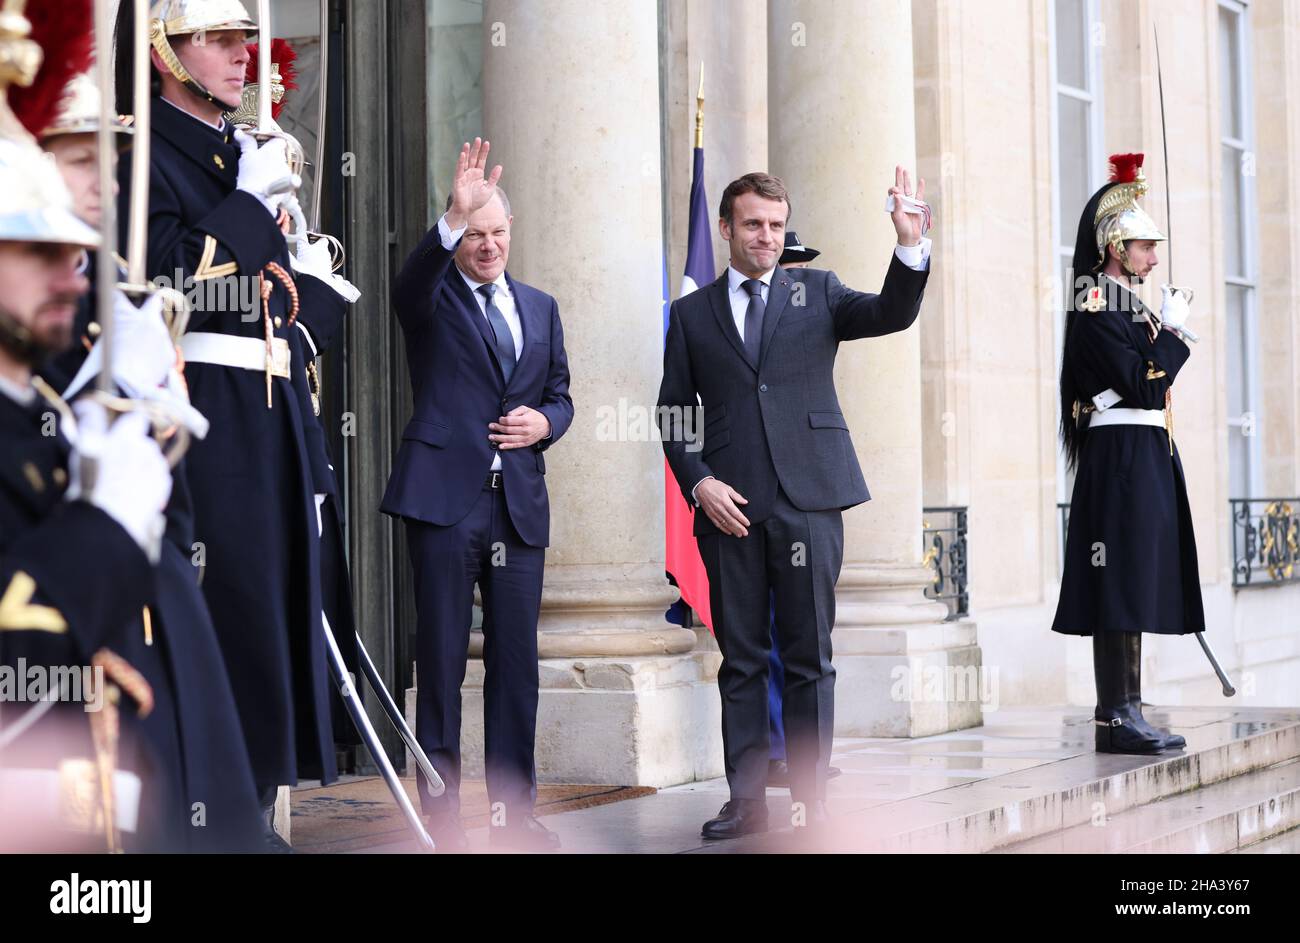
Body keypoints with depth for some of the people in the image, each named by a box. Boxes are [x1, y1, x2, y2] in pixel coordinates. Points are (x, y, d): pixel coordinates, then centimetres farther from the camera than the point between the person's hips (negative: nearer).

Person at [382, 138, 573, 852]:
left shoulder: (539, 307, 18)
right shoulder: (432, 297, 3)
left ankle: (515, 811, 15)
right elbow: (408, 287, -22)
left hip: (520, 502, 4)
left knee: (516, 659, 7)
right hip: (446, 498, -4)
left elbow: (560, 393, 20)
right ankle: (441, 816, 3)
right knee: (442, 660, -1)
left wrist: (543, 422, -3)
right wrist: (453, 220, -38)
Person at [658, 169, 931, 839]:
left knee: (810, 659, 2)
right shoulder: (692, 314, 12)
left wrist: (910, 244, -22)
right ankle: (746, 801, 10)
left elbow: (892, 313, -5)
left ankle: (811, 802, 7)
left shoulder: (817, 292, 11)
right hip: (729, 506, 1)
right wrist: (698, 481, -3)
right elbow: (673, 413, 12)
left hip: (809, 499, -1)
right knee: (740, 660, 4)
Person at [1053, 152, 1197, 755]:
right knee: (1122, 588, -10)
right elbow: (1141, 387, -18)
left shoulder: (1130, 305, 18)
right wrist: (1172, 331, -10)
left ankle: (1122, 712, 13)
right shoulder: (1095, 307, -11)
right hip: (1122, 460, -10)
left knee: (1134, 589, 10)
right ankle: (1118, 717, -8)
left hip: (1149, 457, 10)